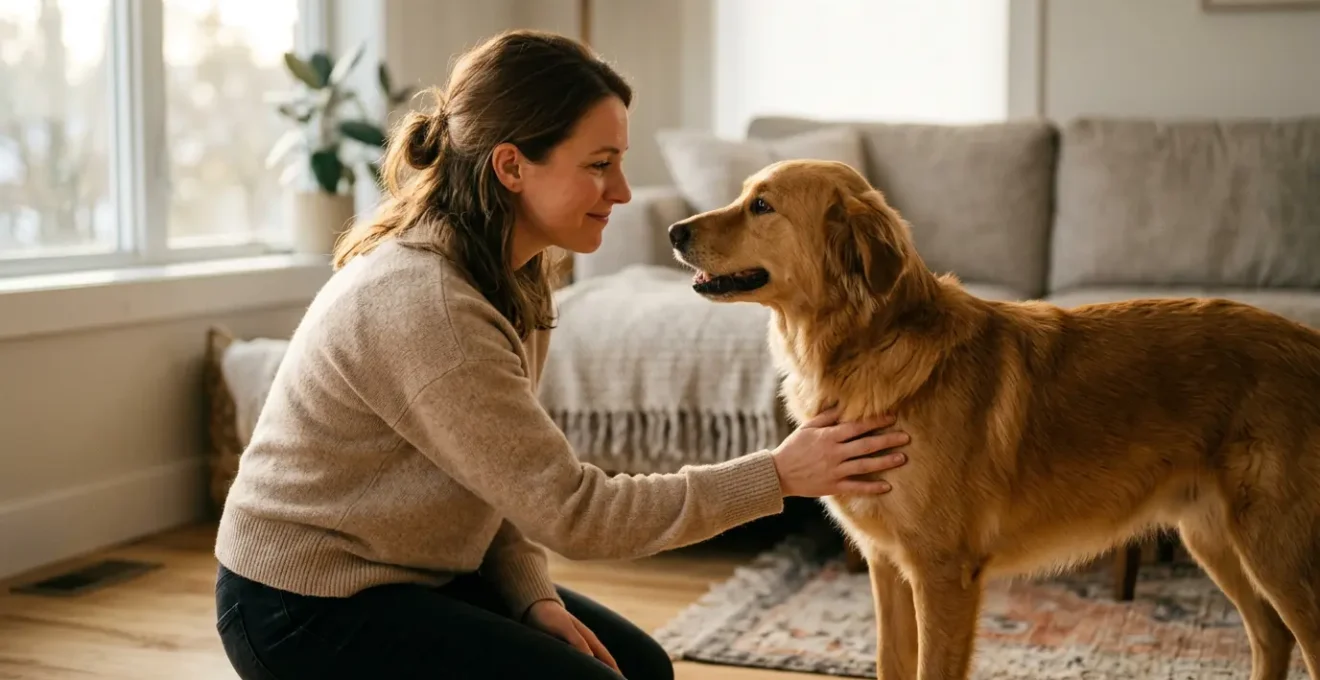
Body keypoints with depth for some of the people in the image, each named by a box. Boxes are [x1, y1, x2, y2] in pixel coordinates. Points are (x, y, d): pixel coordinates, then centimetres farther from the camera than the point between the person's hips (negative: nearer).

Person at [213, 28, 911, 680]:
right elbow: (568, 508, -26)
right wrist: (777, 475, -22)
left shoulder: (512, 274, -1)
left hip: (410, 569, 9)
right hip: (306, 608, -8)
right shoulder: (424, 305, -30)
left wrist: (533, 596, -9)